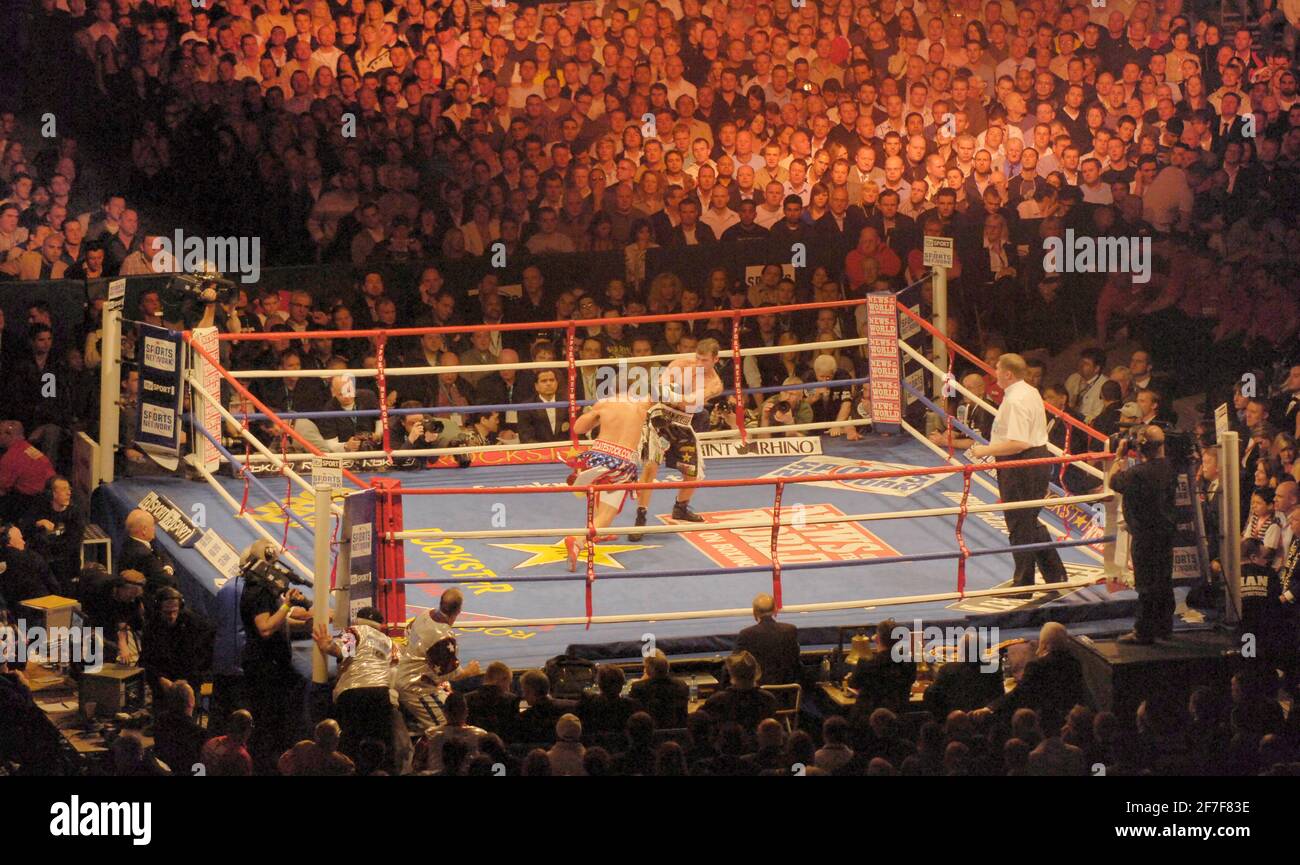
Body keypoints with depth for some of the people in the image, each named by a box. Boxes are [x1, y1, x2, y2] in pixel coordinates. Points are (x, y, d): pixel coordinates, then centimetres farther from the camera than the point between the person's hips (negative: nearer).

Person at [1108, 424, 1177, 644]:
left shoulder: (1137, 474, -24)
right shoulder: (1168, 468, -5)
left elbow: (1114, 481, -6)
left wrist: (1119, 456, 3)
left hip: (1146, 536, -7)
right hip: (1166, 532, 7)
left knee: (1147, 583, 0)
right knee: (1164, 580, 16)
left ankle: (1144, 632, 7)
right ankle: (1164, 627, 27)